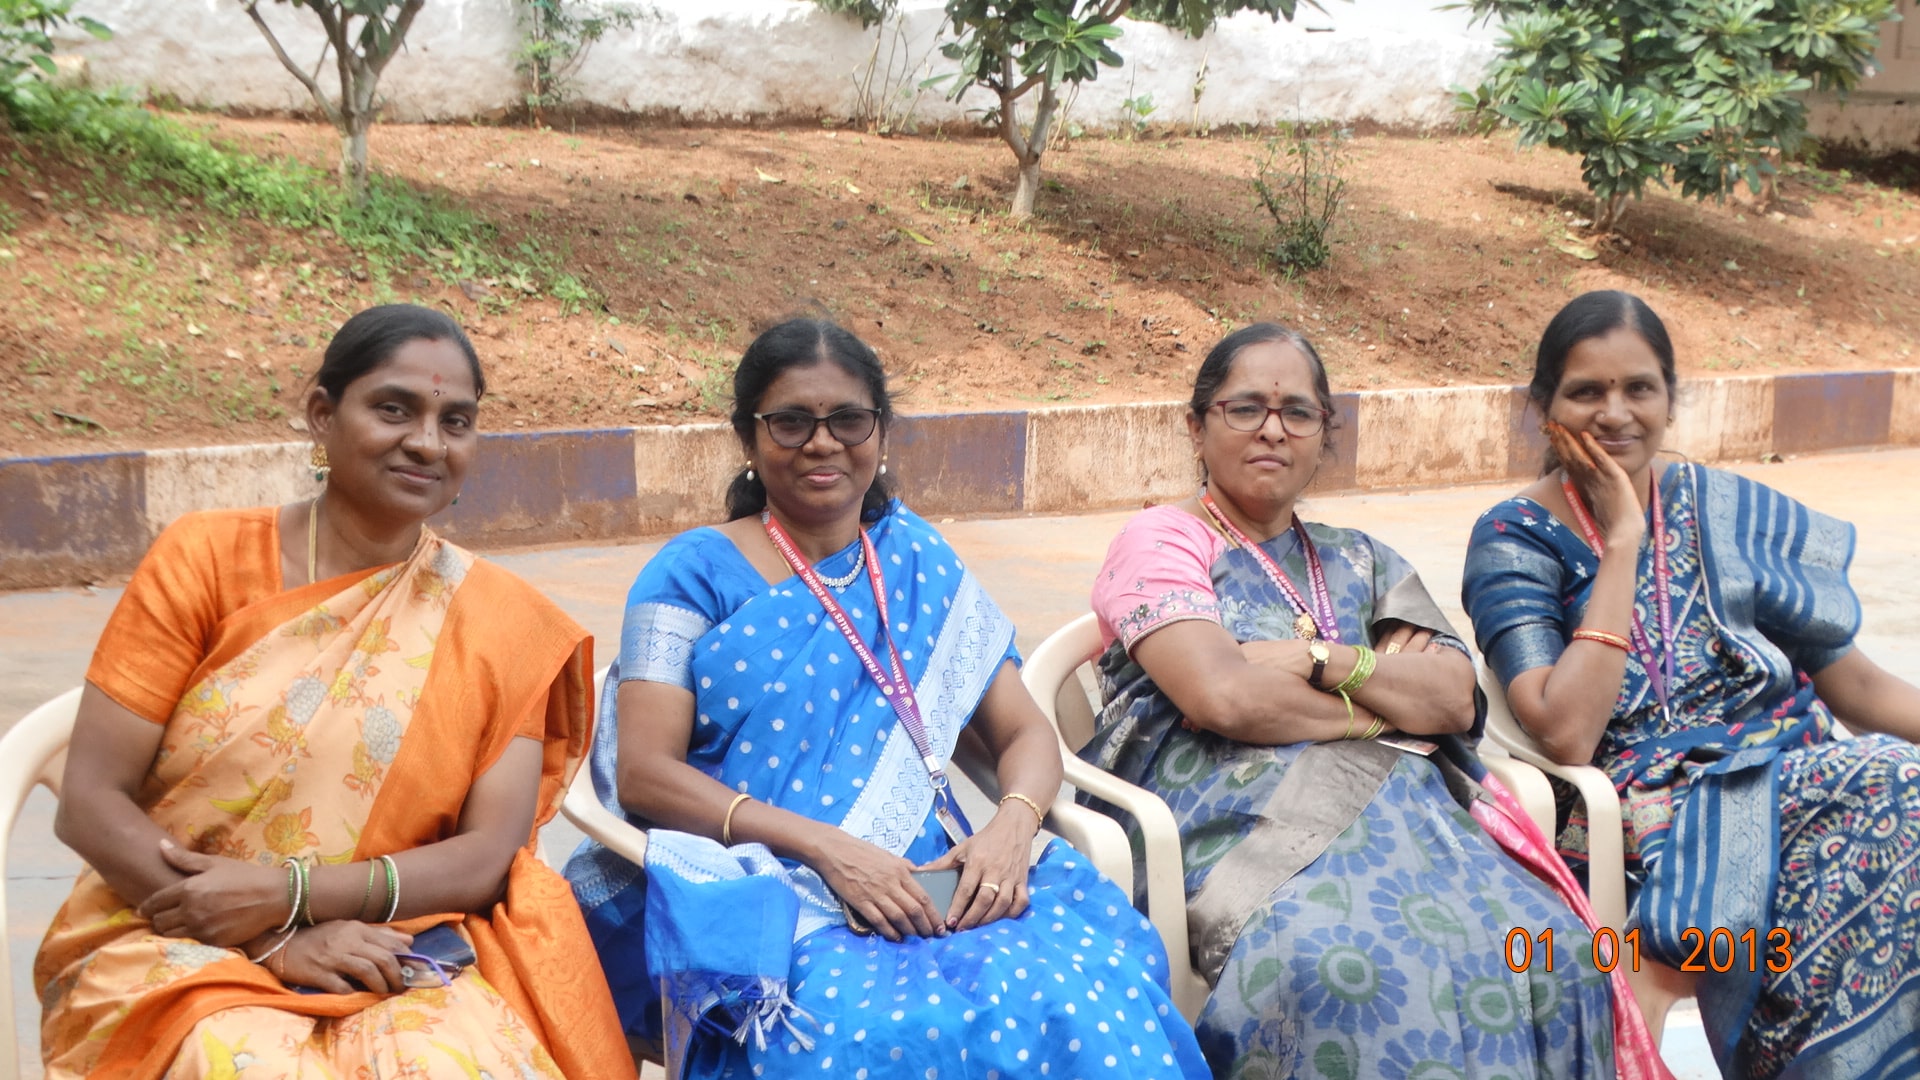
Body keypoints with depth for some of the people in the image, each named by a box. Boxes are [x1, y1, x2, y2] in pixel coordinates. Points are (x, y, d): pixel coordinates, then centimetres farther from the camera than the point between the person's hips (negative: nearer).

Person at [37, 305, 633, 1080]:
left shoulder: (499, 620, 3)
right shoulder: (206, 559, 0)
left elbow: (490, 856, -3)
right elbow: (90, 803, -4)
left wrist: (289, 894, -17)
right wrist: (276, 940, -16)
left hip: (398, 957, 1)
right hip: (184, 951, -1)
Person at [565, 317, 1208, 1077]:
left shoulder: (918, 560, 17)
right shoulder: (697, 572, 4)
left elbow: (1025, 732, 15)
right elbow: (643, 774, -5)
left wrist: (1012, 824, -9)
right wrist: (825, 846, -17)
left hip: (936, 888, 4)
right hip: (763, 900, -4)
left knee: (1085, 993, -28)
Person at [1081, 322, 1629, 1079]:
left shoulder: (1359, 561, 25)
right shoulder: (1160, 541, 9)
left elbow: (1455, 697, 9)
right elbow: (1222, 696, -10)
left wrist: (1317, 661, -6)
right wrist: (1387, 693, 3)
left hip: (1392, 805, 5)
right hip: (1243, 814, -5)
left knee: (1546, 954, -25)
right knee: (1338, 972, -38)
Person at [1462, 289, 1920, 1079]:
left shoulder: (1731, 512, 12)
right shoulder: (1515, 540, 1)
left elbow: (1853, 682, 13)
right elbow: (1566, 735, -13)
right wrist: (1621, 542, -9)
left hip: (1800, 783, 5)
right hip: (1652, 822, -5)